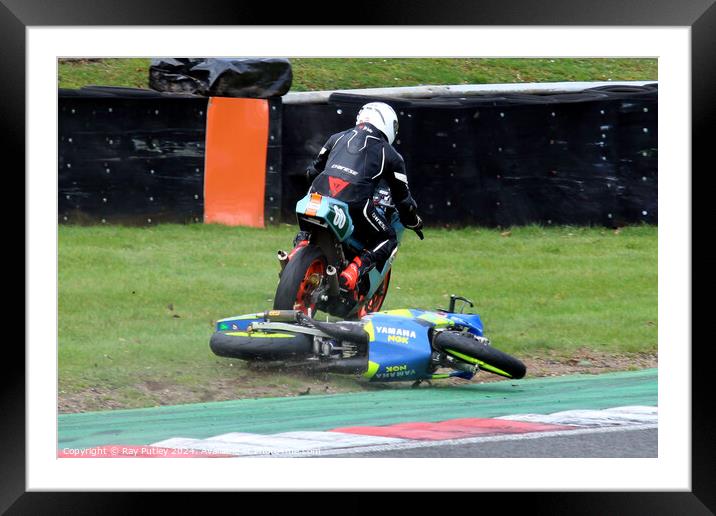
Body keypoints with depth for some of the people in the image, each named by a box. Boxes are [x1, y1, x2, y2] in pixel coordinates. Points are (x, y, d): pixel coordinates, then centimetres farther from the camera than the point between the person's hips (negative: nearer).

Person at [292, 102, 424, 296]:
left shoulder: (338, 138, 25)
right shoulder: (390, 155, 16)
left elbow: (313, 170, 34)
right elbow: (403, 198, 18)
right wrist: (414, 221, 37)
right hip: (354, 202, -4)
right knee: (388, 239, 17)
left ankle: (301, 244, 0)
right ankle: (353, 272, -8)